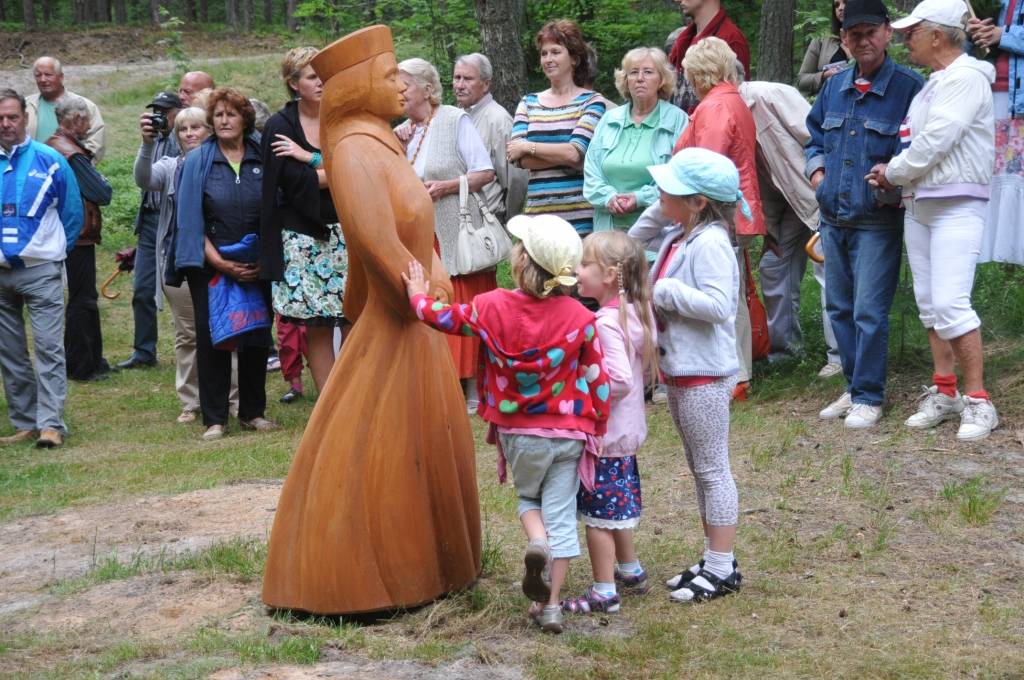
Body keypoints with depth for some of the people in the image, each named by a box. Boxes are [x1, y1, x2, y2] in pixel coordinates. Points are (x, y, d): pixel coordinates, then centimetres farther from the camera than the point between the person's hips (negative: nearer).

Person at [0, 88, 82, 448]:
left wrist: (57, 250, 8)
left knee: (49, 349, -9)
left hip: (40, 271, -3)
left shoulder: (50, 161, -1)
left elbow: (72, 211, 7)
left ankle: (51, 424, -10)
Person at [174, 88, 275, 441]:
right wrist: (219, 262, -11)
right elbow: (190, 219, -4)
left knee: (257, 335, 5)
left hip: (257, 266, 2)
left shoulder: (262, 160, 3)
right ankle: (214, 419, 7)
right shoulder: (197, 161, -1)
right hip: (211, 265, -2)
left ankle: (252, 411, 19)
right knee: (211, 337, -1)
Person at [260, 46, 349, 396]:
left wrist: (310, 158, -11)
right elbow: (295, 182, -10)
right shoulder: (279, 126, 1)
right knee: (316, 326, 0)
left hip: (343, 231, 2)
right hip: (302, 235, -2)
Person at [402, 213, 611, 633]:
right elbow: (597, 379, -4)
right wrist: (596, 430, 9)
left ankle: (537, 543, -9)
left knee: (528, 497, 24)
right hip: (569, 434, 0)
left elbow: (442, 317, 4)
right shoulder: (579, 317, -10)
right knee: (561, 515, 7)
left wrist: (418, 295, 25)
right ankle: (550, 605, 7)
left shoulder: (492, 307, -12)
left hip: (518, 433, 1)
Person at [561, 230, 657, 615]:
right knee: (617, 506, 23)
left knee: (597, 514, 2)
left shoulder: (605, 323, -24)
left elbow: (620, 380, -30)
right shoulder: (637, 313, 3)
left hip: (603, 434, -9)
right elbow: (645, 369, 12)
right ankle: (631, 572, 37)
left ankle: (604, 593, 10)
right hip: (628, 429, 9)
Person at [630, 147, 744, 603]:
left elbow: (718, 305, -29)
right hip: (679, 371, 10)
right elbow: (635, 239, 24)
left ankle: (722, 569, 6)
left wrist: (664, 292, -23)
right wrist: (656, 207, 8)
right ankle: (714, 559, 26)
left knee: (711, 469, -2)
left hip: (705, 374, -10)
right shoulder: (675, 238, 8)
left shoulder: (710, 244, -20)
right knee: (698, 468, 16)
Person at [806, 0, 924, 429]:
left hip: (878, 220, -7)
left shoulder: (907, 87, -8)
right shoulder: (834, 87, 11)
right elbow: (814, 136, 25)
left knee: (869, 311, -6)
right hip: (833, 217, 7)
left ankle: (868, 397, 4)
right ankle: (854, 388, 25)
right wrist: (816, 170, 9)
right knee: (839, 308, 13)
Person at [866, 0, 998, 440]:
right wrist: (897, 178, 1)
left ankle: (978, 401, -8)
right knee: (929, 303, 11)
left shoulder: (966, 77, -12)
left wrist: (893, 173, -6)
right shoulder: (932, 83, 17)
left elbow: (935, 141, -18)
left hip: (957, 203, -9)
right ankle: (944, 392, 20)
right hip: (918, 203, 9)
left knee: (949, 303, -15)